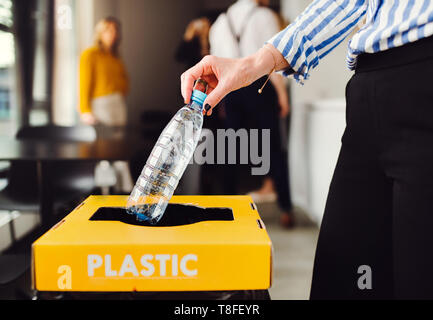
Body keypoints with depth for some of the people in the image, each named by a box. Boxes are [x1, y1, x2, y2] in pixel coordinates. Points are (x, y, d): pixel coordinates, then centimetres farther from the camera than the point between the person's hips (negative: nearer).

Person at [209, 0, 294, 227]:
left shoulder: (221, 21, 15)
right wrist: (282, 93, -6)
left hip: (230, 88, 5)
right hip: (259, 86, -4)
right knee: (274, 148, -2)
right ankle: (286, 210, -4)